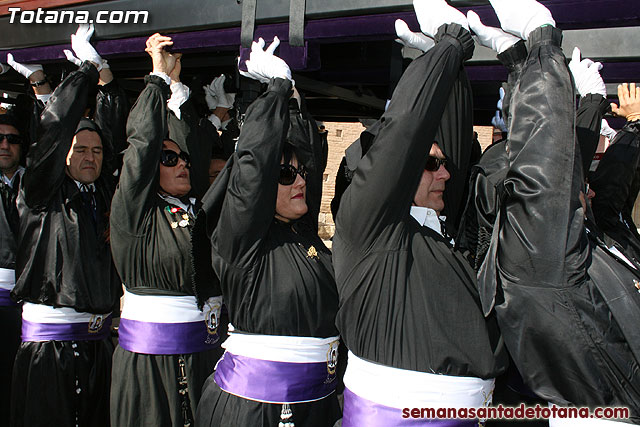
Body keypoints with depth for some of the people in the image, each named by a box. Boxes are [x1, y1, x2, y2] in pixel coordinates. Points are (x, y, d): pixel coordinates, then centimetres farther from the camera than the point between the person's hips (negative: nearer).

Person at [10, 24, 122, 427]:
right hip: (49, 337, -4)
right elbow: (53, 129, -12)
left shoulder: (106, 196, 11)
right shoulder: (42, 194, -2)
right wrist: (88, 69, -7)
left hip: (99, 336, 5)